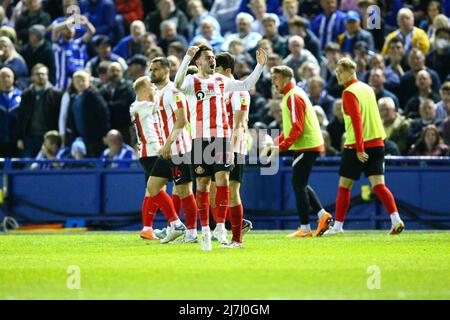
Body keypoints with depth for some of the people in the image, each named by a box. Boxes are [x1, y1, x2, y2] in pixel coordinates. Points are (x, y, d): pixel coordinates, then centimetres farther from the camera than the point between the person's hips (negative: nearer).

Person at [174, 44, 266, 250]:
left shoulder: (221, 81, 13)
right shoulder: (192, 81, 0)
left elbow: (246, 85, 18)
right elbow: (178, 84, -22)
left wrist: (260, 65, 8)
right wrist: (187, 58, -32)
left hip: (222, 138, 3)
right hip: (200, 140, -3)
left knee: (223, 180, -9)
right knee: (202, 184, 2)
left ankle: (220, 227, -7)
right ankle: (205, 230, 9)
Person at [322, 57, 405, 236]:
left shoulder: (349, 93, -11)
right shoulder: (367, 88, 13)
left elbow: (357, 120, -19)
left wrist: (359, 148, -22)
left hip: (357, 146, -7)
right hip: (377, 143, 7)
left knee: (344, 186, 6)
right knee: (378, 185, 0)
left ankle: (338, 226, 11)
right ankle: (396, 220, -16)